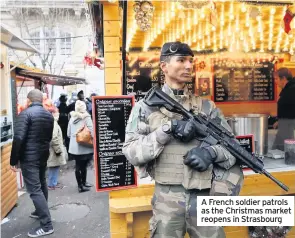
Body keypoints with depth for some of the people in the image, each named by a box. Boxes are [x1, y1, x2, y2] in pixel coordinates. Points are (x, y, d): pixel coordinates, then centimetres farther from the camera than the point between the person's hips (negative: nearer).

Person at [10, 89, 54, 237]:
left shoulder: (25, 113, -14)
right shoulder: (49, 115, 7)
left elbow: (18, 138, -20)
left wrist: (14, 160, -13)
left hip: (29, 157, -7)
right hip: (43, 155, 8)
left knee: (34, 189, -5)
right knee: (41, 184, 22)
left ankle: (46, 225, -4)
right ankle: (40, 211, 39)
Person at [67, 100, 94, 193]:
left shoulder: (72, 118, 7)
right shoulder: (86, 117, -8)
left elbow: (68, 134, 11)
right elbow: (91, 132, -14)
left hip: (74, 147, 5)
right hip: (84, 146, -5)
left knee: (78, 166, 11)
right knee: (83, 166, 6)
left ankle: (81, 184, 23)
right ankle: (82, 185, 16)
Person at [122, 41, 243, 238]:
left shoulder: (206, 106, 6)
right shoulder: (146, 106, 0)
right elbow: (131, 152, -9)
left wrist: (212, 152, -16)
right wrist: (167, 129, -19)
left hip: (205, 197, 2)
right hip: (167, 199, -2)